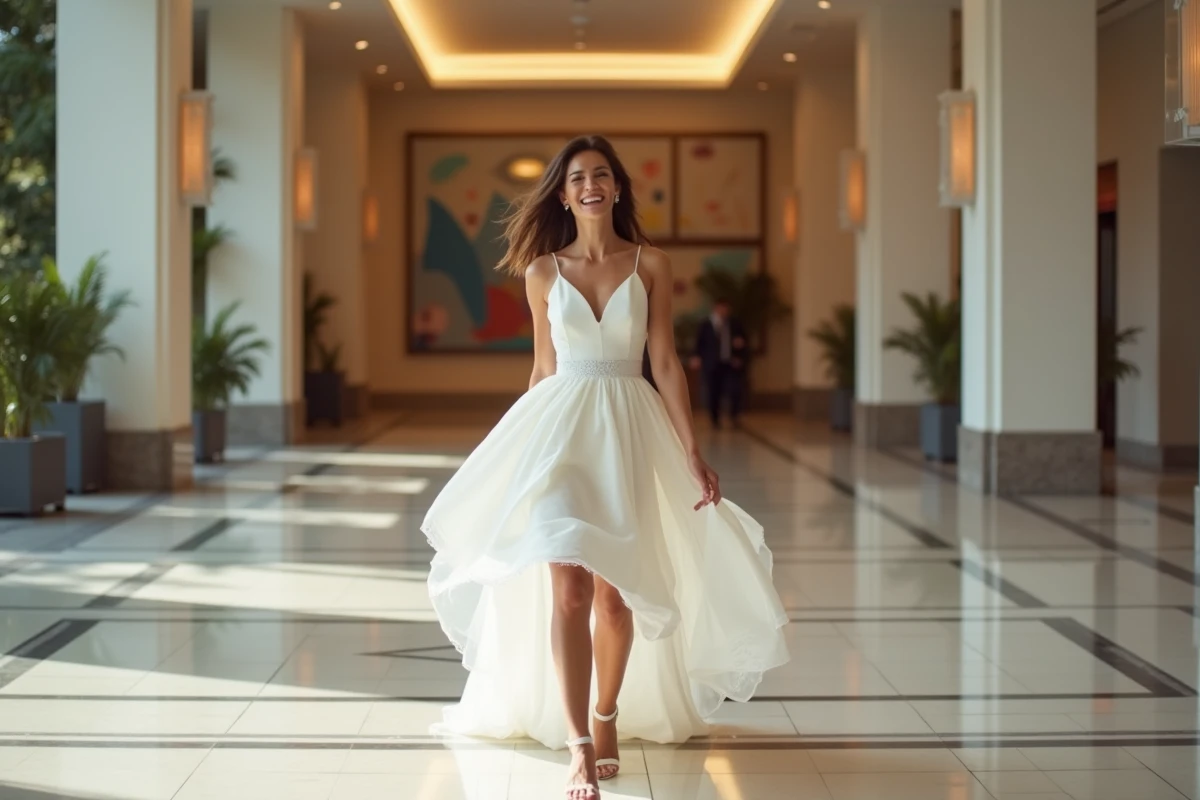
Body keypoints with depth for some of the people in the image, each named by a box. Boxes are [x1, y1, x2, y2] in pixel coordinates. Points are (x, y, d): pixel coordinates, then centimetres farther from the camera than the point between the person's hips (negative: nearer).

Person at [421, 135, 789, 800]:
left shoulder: (651, 265, 3)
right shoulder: (542, 271, 6)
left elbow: (665, 361, 2)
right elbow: (543, 367, 13)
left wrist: (693, 452, -4)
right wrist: (525, 447, 16)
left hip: (631, 429, 0)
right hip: (560, 425, 0)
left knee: (615, 595, 6)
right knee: (568, 589, -12)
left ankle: (607, 716, 28)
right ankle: (578, 745, -12)